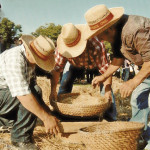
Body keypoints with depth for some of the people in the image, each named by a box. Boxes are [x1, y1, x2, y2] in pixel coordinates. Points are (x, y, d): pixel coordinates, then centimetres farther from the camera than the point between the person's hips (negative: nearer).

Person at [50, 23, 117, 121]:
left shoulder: (96, 45, -45)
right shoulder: (62, 49, -35)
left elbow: (105, 68, -39)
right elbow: (56, 68, -30)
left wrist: (107, 90, -44)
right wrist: (53, 90, -37)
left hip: (95, 63, -2)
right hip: (75, 64, 2)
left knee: (106, 86, -16)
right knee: (65, 84, -12)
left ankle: (111, 119, -4)